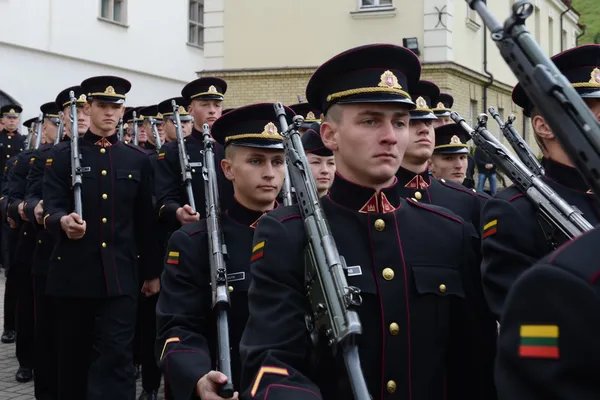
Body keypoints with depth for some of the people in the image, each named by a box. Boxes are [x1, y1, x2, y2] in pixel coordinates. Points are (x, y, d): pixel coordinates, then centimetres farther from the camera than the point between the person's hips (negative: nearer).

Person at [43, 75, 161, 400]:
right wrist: (64, 221, -31)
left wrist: (152, 272, 11)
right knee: (72, 357, 10)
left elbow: (145, 219, 11)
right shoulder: (62, 157, 3)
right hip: (73, 273, 0)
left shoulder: (138, 160, 9)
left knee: (116, 357, -6)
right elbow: (51, 208, -7)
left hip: (120, 275, 1)